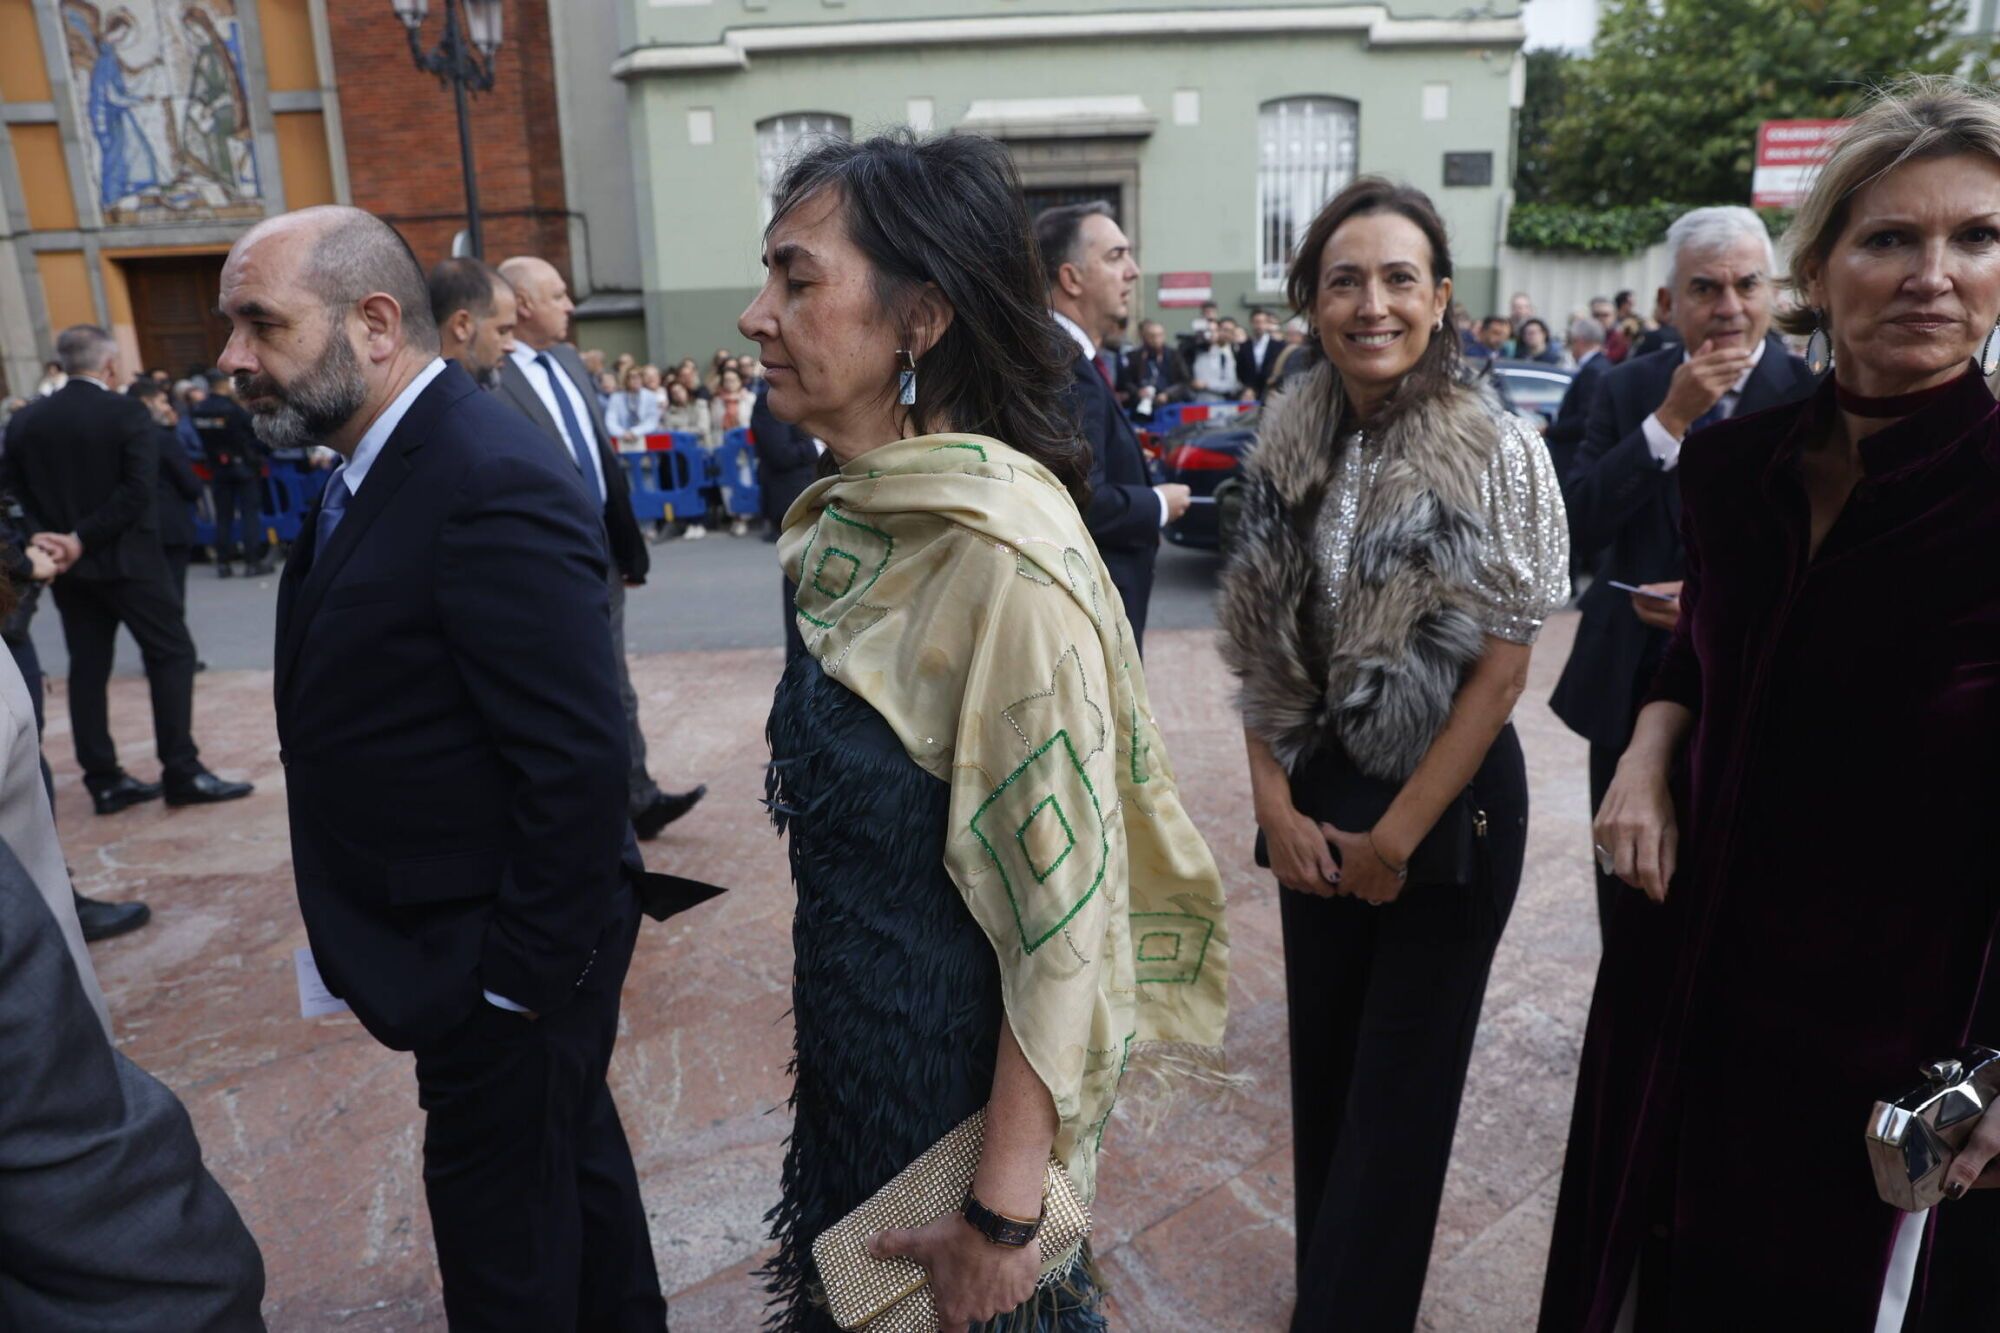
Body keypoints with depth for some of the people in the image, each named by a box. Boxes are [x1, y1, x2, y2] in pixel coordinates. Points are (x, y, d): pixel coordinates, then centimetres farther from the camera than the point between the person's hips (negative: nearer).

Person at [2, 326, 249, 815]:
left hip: (68, 565, 6)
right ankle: (182, 773, -3)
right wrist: (83, 539, -16)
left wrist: (42, 536, -8)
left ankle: (104, 780, 12)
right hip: (126, 558, -5)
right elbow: (138, 490, -18)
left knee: (87, 668, 9)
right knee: (172, 654, 1)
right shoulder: (127, 413, -8)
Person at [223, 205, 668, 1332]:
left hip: (503, 951, -9)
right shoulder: (382, 465, 6)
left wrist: (520, 975, -19)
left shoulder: (492, 483, -25)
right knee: (572, 1151, 26)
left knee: (504, 1208, 11)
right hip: (462, 927, 9)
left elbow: (581, 764, -27)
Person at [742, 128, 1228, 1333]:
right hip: (856, 1056, 8)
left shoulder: (1002, 555, -27)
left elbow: (1066, 908, -25)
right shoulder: (857, 518, -1)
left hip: (961, 1081, -7)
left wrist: (1002, 1218, -19)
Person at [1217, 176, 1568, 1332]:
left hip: (1449, 803, -4)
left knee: (1401, 1085, 9)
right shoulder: (1289, 447, 0)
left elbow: (1500, 671, -13)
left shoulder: (1498, 453, -13)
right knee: (1324, 1058, 17)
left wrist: (1396, 836, -11)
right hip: (1319, 798, 4)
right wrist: (1277, 800, -4)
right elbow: (1263, 640, 4)